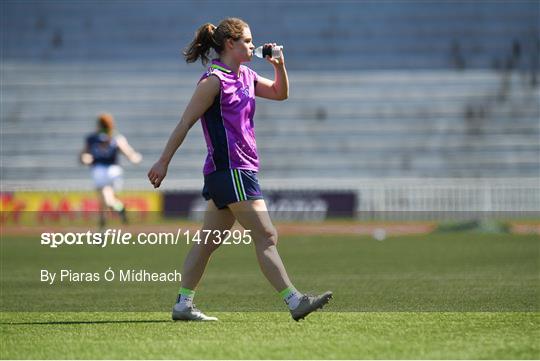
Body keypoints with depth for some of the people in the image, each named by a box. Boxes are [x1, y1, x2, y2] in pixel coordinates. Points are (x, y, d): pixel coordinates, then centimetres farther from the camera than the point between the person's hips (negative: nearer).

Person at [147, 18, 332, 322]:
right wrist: (163, 162, -10)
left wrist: (280, 66, 8)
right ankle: (295, 301, -12)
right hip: (230, 170, -10)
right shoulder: (214, 80, -11)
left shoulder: (246, 76, 15)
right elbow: (185, 123, -10)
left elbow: (280, 93, 26)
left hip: (242, 169, 10)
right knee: (267, 236, -11)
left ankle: (184, 305, 13)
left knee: (209, 241, 10)